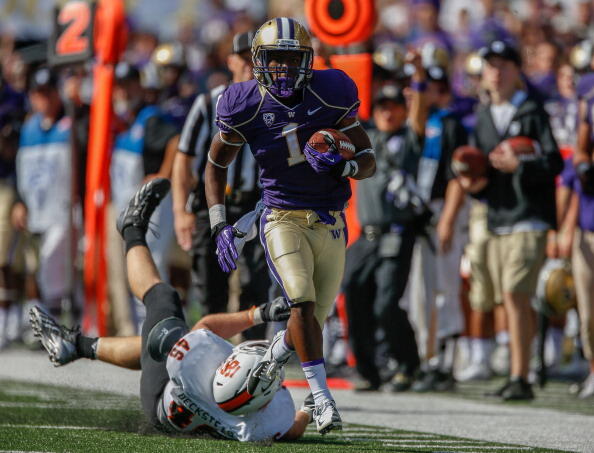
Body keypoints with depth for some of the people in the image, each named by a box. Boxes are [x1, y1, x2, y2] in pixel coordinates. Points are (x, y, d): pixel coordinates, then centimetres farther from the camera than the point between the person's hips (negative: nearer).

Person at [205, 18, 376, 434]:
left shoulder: (331, 95, -8)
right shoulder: (246, 106, -9)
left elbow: (369, 161, -1)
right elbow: (216, 164, 6)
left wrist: (344, 166, -25)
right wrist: (220, 225, -2)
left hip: (329, 223, 2)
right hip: (283, 220, -2)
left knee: (313, 319, 8)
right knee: (302, 302, -25)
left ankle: (268, 366, 39)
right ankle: (322, 397, -20)